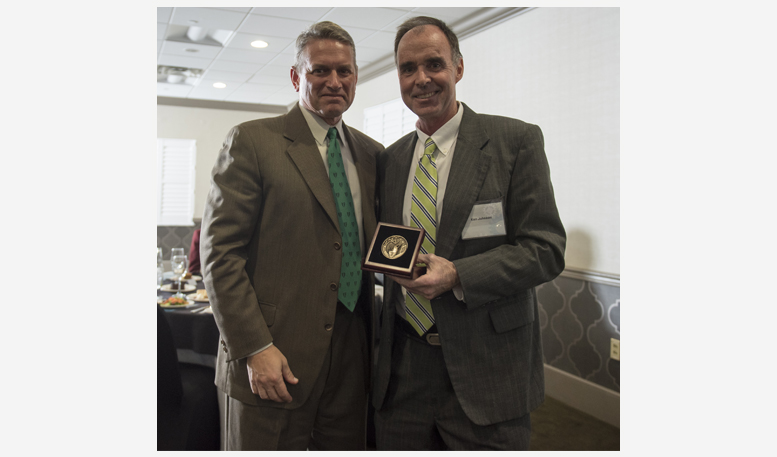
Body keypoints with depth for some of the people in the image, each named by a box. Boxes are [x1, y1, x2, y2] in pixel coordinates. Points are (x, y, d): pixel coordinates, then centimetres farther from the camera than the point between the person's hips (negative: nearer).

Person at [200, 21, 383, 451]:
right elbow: (219, 251, -9)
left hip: (352, 356, 5)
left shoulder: (372, 153, 12)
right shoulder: (251, 141, -4)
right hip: (272, 357, -4)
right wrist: (254, 348, -15)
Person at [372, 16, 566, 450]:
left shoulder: (516, 140, -6)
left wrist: (457, 276, -21)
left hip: (485, 368, -4)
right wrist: (386, 259, -2)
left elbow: (546, 249, -10)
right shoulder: (390, 159, 10)